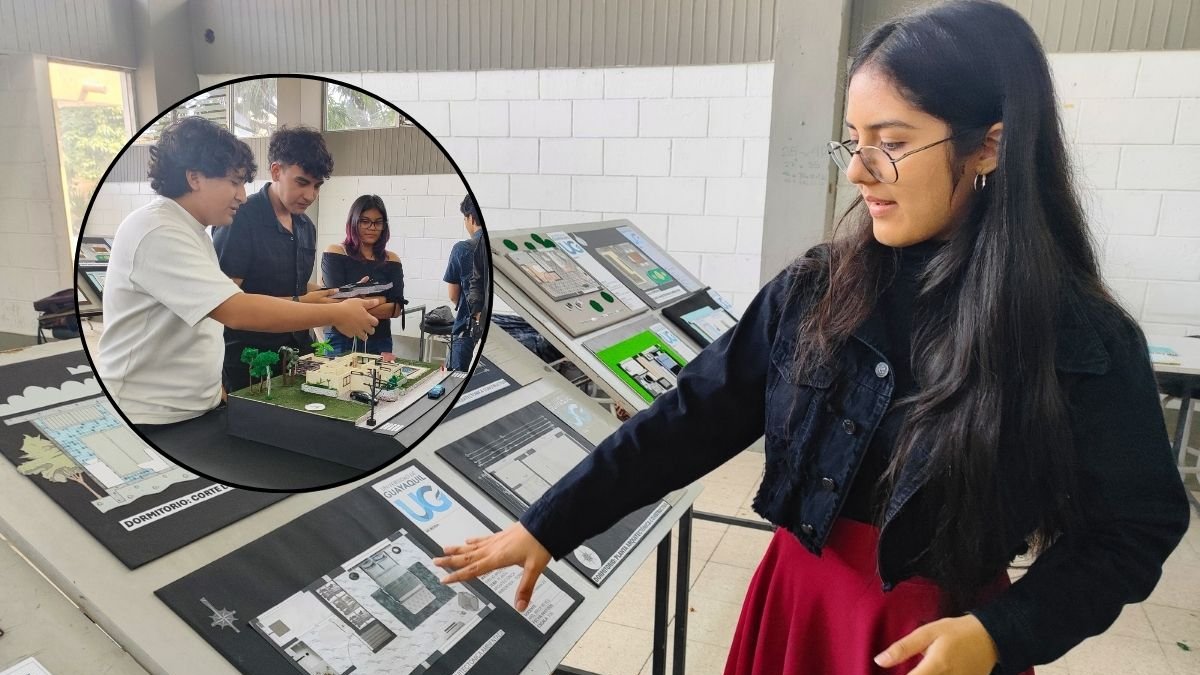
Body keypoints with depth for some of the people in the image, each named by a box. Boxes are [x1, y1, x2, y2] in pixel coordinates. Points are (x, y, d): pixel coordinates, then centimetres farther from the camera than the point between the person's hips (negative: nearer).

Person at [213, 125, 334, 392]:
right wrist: (300, 303, -22)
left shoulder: (306, 227, 9)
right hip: (246, 361, -7)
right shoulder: (240, 220, -15)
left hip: (297, 351, 7)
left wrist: (327, 296, 0)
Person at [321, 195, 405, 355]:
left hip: (379, 342, 3)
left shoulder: (391, 260, 4)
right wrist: (381, 300, -9)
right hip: (341, 340, -2)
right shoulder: (334, 254, -3)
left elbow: (397, 308, -5)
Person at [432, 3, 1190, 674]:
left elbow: (1136, 527, -4)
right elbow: (689, 420, -8)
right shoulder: (814, 291, -9)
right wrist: (547, 526, -10)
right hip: (797, 599, 3)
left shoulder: (1087, 341, -15)